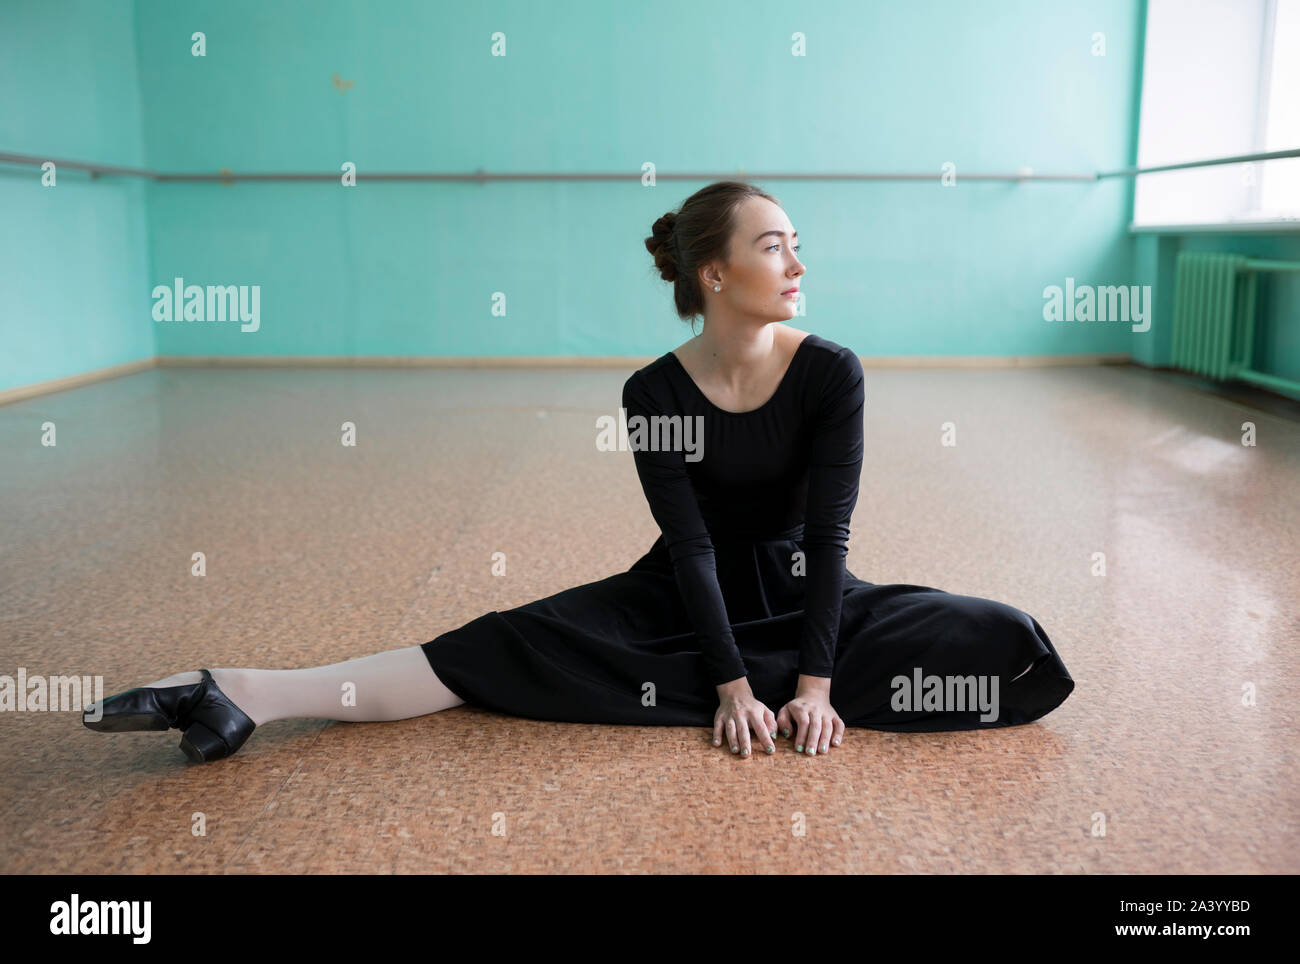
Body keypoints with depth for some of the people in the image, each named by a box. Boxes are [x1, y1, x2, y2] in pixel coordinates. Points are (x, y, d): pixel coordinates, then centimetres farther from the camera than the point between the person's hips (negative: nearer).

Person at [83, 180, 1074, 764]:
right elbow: (691, 545, -16)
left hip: (803, 593, 1)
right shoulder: (656, 393, -13)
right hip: (680, 599, -1)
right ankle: (243, 694, -22)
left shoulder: (832, 372, -14)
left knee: (1016, 650, -21)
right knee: (507, 646, -19)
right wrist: (734, 684, -23)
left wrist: (814, 681, -23)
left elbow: (827, 531, -16)